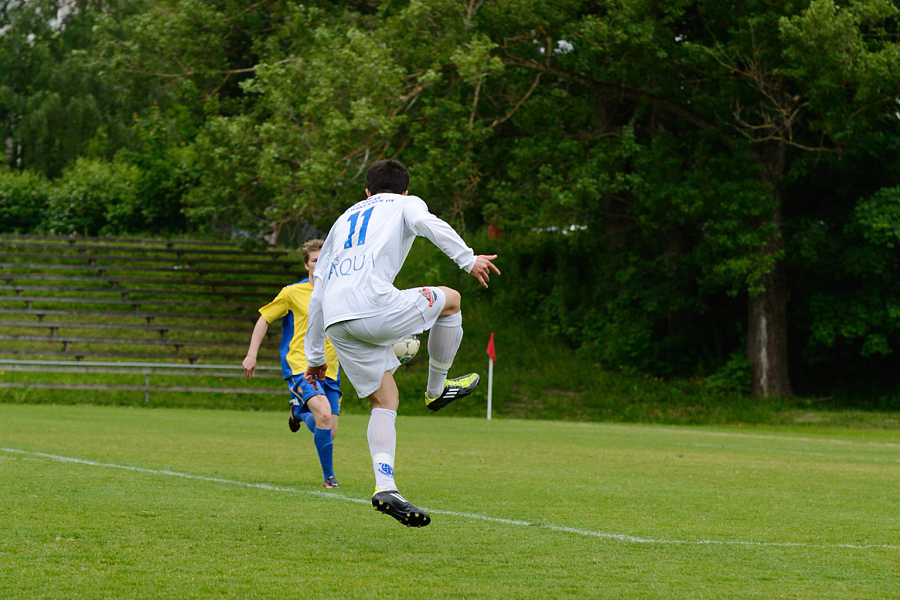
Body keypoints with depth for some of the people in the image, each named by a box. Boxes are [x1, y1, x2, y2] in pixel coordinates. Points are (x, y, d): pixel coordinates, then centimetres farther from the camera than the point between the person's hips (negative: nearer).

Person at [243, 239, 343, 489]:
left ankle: (300, 413, 37)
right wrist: (252, 354, 1)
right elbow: (265, 318, 8)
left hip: (329, 369, 5)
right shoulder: (293, 293, 0)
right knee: (323, 413, -29)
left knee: (330, 431, 1)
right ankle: (329, 476, -18)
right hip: (300, 365, -5)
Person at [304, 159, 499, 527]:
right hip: (374, 308, -6)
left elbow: (318, 293, 31)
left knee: (385, 400, 12)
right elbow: (428, 224, -7)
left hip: (337, 323, 6)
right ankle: (437, 389, 30)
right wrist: (468, 260, -14)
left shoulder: (345, 219, 35)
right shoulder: (406, 204, 21)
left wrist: (315, 355, 34)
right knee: (449, 300, 20)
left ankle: (385, 487, -5)